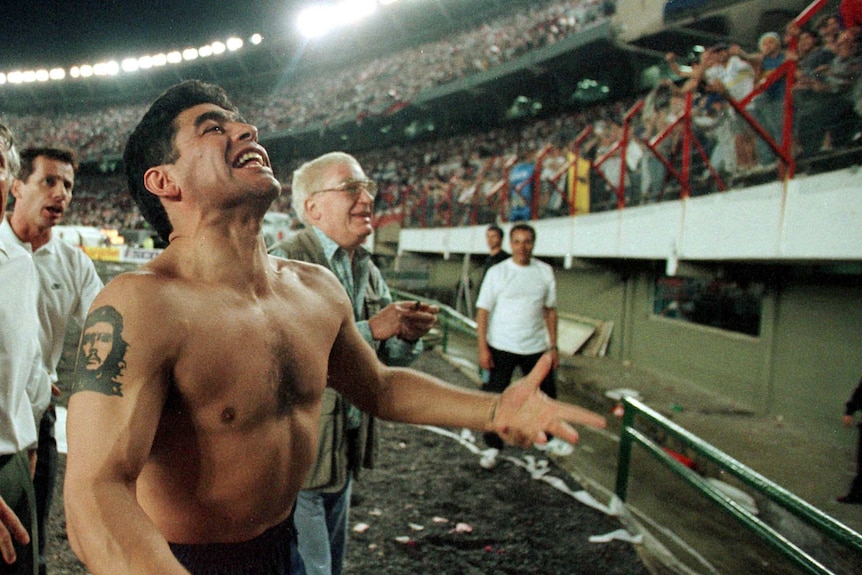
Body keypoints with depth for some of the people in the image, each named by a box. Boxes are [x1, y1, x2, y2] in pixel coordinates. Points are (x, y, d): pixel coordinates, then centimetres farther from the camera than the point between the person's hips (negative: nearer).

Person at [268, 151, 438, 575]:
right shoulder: (284, 265, -16)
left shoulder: (368, 271, 9)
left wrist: (408, 337, -7)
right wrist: (371, 329, -28)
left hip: (345, 454, 8)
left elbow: (385, 361, 15)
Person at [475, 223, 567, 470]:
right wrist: (483, 348, -14)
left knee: (546, 394, 15)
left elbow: (550, 310, 8)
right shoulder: (497, 272, -7)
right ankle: (493, 447, 18)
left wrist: (553, 346, 5)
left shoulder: (545, 272, 1)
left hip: (536, 347, 3)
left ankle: (549, 438, 37)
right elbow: (483, 311, -8)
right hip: (501, 348, -3)